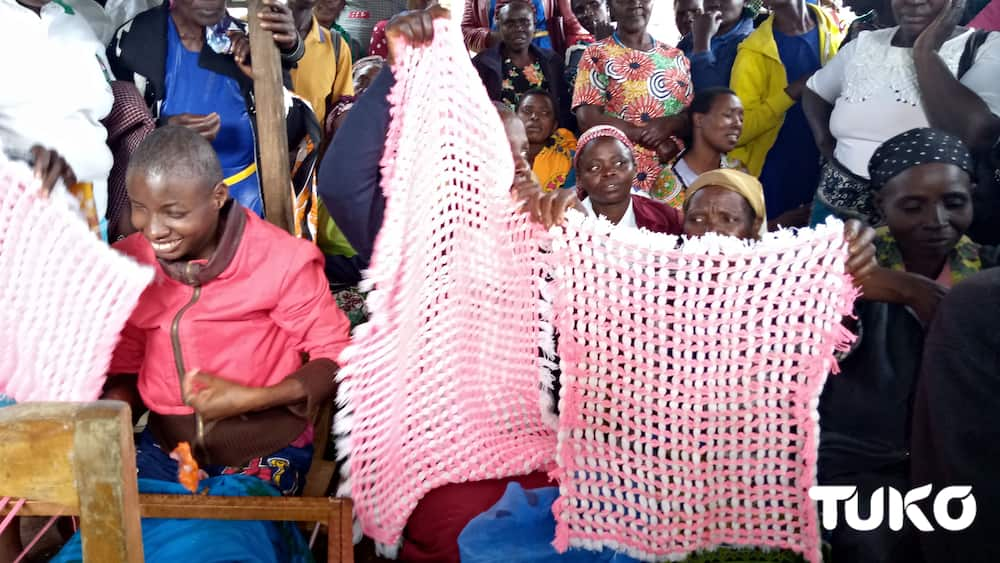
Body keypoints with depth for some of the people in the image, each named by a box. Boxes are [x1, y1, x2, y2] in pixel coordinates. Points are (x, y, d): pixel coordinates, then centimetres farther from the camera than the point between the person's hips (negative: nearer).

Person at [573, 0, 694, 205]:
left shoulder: (676, 58, 13)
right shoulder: (597, 55, 1)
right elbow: (589, 119, -9)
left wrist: (669, 124, -14)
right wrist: (651, 137, -12)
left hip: (671, 178, 4)